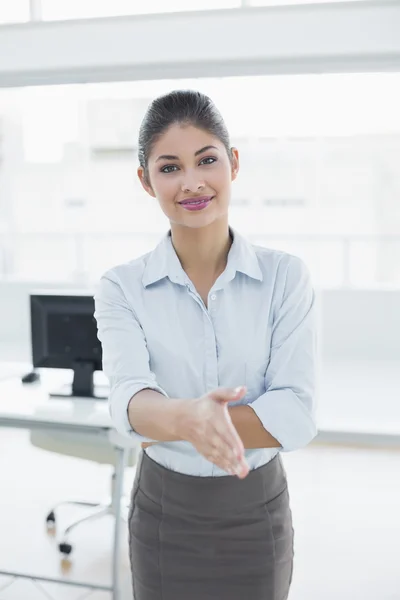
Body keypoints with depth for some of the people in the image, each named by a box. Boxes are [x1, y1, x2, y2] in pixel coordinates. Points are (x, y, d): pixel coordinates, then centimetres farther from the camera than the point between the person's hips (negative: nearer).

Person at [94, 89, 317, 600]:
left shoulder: (286, 277, -10)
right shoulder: (122, 288, -9)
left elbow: (295, 416, -18)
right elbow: (128, 397, -24)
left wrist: (164, 428, -21)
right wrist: (184, 419, -46)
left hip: (259, 513, 1)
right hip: (165, 515, 0)